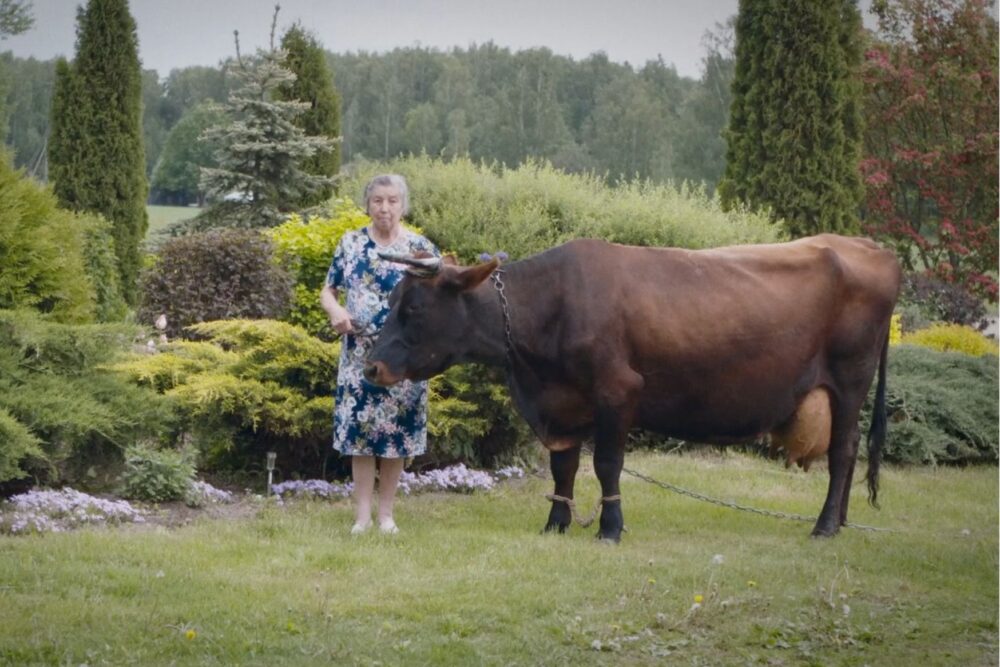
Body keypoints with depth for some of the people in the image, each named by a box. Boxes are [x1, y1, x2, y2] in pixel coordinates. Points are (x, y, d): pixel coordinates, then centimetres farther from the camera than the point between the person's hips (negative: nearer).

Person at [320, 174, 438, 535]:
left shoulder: (420, 248, 0)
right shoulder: (350, 243, 5)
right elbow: (327, 291, 11)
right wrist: (335, 310, -11)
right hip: (359, 354, 1)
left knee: (396, 431, 3)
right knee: (358, 429, -2)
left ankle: (386, 513, 15)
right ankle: (363, 514, 6)